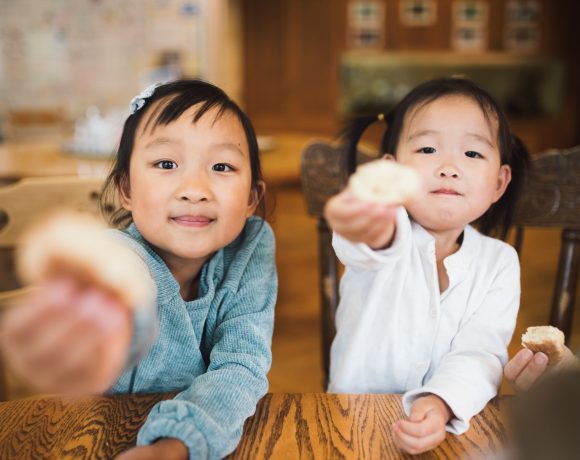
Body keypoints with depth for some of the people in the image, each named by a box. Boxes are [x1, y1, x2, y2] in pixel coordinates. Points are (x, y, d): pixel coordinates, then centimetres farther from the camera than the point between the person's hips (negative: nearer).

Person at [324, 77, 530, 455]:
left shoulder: (499, 263, -1)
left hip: (453, 424, 2)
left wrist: (440, 403, -27)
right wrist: (368, 226, -55)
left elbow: (480, 352, -8)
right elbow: (381, 242, -32)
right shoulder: (391, 231, -9)